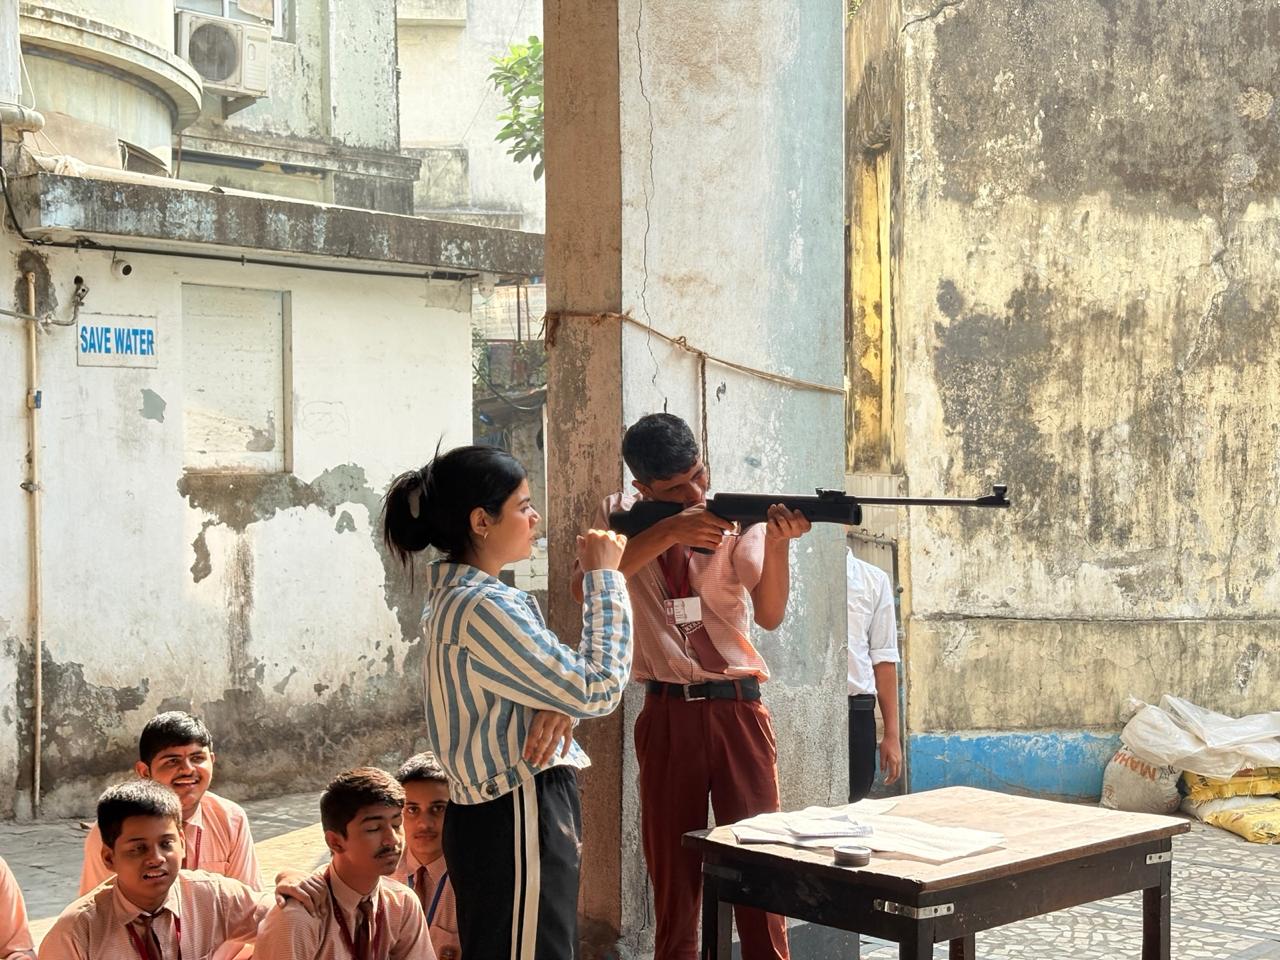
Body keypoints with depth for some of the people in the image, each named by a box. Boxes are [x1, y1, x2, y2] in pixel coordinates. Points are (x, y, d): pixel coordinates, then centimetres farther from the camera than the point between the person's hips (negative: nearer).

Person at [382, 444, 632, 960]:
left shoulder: (452, 597, 11)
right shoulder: (485, 608, -20)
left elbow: (538, 678, 16)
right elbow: (600, 688, -17)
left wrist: (557, 709, -8)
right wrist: (603, 576, -10)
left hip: (491, 815, 10)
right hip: (519, 820, -10)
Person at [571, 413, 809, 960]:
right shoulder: (622, 516, 4)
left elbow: (769, 614, -11)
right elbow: (584, 587, -15)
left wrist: (778, 542, -28)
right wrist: (668, 532, -23)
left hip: (738, 710, -1)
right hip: (667, 714, 1)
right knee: (671, 871, 8)